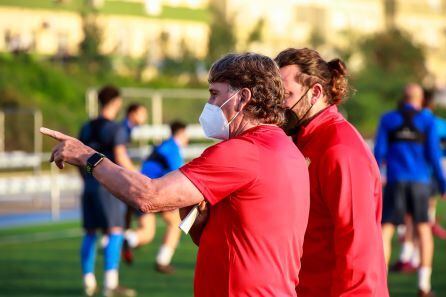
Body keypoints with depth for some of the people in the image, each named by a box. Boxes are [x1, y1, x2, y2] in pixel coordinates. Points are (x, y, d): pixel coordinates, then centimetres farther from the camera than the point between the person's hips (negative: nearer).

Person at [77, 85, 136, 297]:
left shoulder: (86, 128, 11)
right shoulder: (115, 129, -10)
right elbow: (121, 159, -15)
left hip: (89, 186, 7)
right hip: (108, 185, -7)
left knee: (90, 233, 13)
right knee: (115, 232, -8)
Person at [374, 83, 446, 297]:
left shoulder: (388, 119, 7)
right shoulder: (427, 121, 3)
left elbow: (379, 152, 2)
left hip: (395, 181, 0)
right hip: (420, 181, 0)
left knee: (385, 231, -2)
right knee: (423, 229, 13)